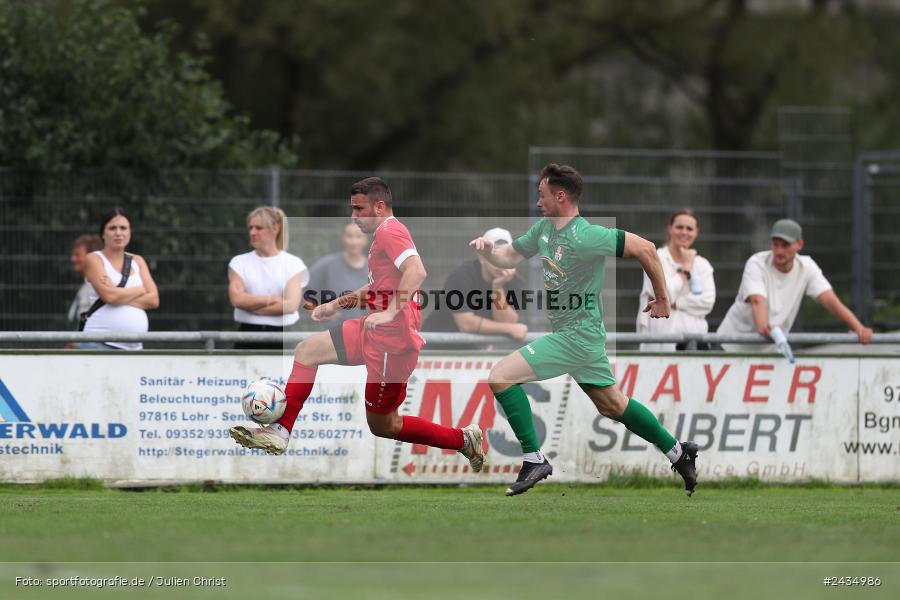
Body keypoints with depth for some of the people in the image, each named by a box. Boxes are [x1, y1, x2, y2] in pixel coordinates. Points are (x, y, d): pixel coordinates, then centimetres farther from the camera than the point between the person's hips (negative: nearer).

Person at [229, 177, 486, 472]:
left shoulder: (390, 232, -13)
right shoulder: (385, 234, 19)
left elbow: (416, 271, -29)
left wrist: (390, 312, -34)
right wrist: (337, 305, 32)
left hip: (391, 339, -10)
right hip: (376, 332, 10)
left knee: (382, 426, -2)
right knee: (307, 350, 9)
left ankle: (464, 439, 9)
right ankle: (280, 432, 7)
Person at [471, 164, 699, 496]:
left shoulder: (585, 237, -22)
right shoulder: (543, 228, 5)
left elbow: (645, 249, -19)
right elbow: (510, 257, 16)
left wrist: (661, 298, -9)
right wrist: (488, 250, -7)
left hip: (578, 335, -10)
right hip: (573, 333, 10)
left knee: (501, 376, -15)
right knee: (612, 405, 20)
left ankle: (534, 460, -12)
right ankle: (678, 453, 31)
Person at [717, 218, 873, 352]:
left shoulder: (806, 267, -8)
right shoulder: (756, 264, -19)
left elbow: (830, 300, -18)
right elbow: (757, 301, -37)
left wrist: (858, 328, -35)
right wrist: (763, 327, -60)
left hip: (771, 350, 3)